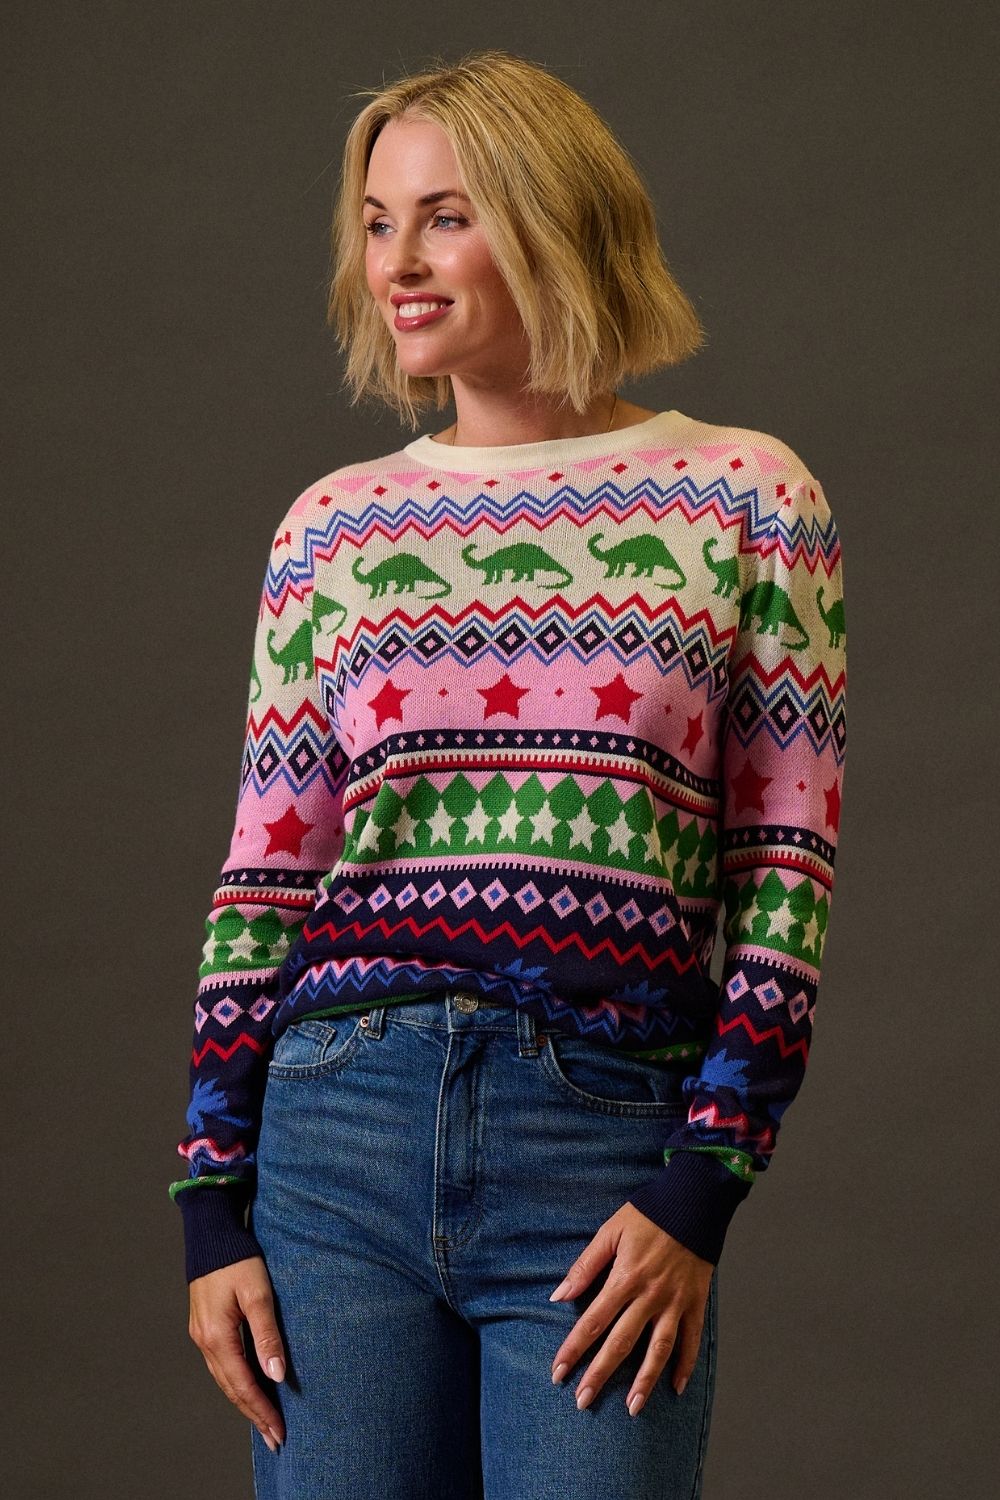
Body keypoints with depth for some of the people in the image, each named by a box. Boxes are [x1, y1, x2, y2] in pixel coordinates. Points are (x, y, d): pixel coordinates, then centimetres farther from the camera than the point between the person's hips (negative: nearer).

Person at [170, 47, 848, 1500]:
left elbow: (788, 875, 1)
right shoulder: (333, 525, 11)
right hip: (340, 1135, 2)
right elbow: (260, 885, 10)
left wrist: (699, 1194, -6)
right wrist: (214, 1208, 4)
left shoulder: (744, 496, 3)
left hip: (611, 1144, -2)